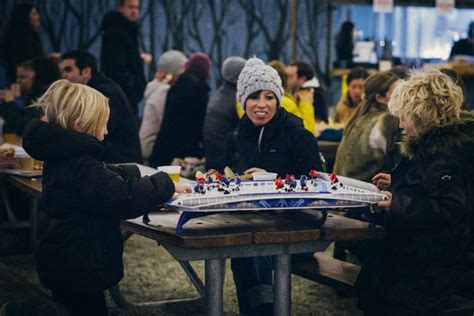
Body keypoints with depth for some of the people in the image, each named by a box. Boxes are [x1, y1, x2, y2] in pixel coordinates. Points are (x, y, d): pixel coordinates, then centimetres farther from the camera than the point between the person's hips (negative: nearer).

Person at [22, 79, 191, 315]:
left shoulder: (61, 158, 7)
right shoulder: (82, 167, -24)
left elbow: (107, 178, 18)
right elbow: (125, 197, -31)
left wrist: (139, 174, 6)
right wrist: (165, 185, -18)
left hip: (62, 263, 10)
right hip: (80, 268, -10)